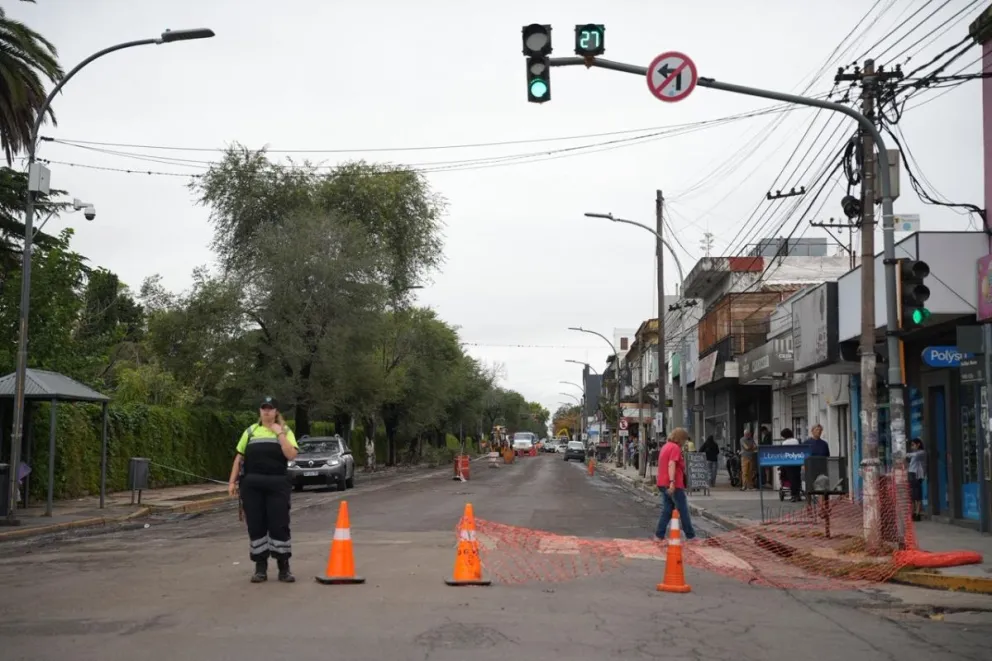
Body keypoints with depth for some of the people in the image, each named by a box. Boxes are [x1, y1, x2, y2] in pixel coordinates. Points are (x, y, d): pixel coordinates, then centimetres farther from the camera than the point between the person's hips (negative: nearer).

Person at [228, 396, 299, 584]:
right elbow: (239, 457, 12)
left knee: (279, 525, -3)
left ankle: (284, 567, 5)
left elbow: (291, 455, -10)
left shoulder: (285, 431, 6)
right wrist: (232, 481, 6)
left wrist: (280, 433, -10)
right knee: (256, 525, 3)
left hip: (277, 484, -2)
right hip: (251, 484, 2)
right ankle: (260, 568, 12)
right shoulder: (251, 431, 12)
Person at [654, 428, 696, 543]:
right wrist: (672, 482, -31)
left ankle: (659, 535, 4)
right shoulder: (675, 448, -13)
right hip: (674, 485, -9)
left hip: (664, 483, 9)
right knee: (683, 510, 2)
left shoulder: (665, 446, 16)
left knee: (667, 509, 11)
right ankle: (690, 536, 10)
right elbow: (671, 465, -24)